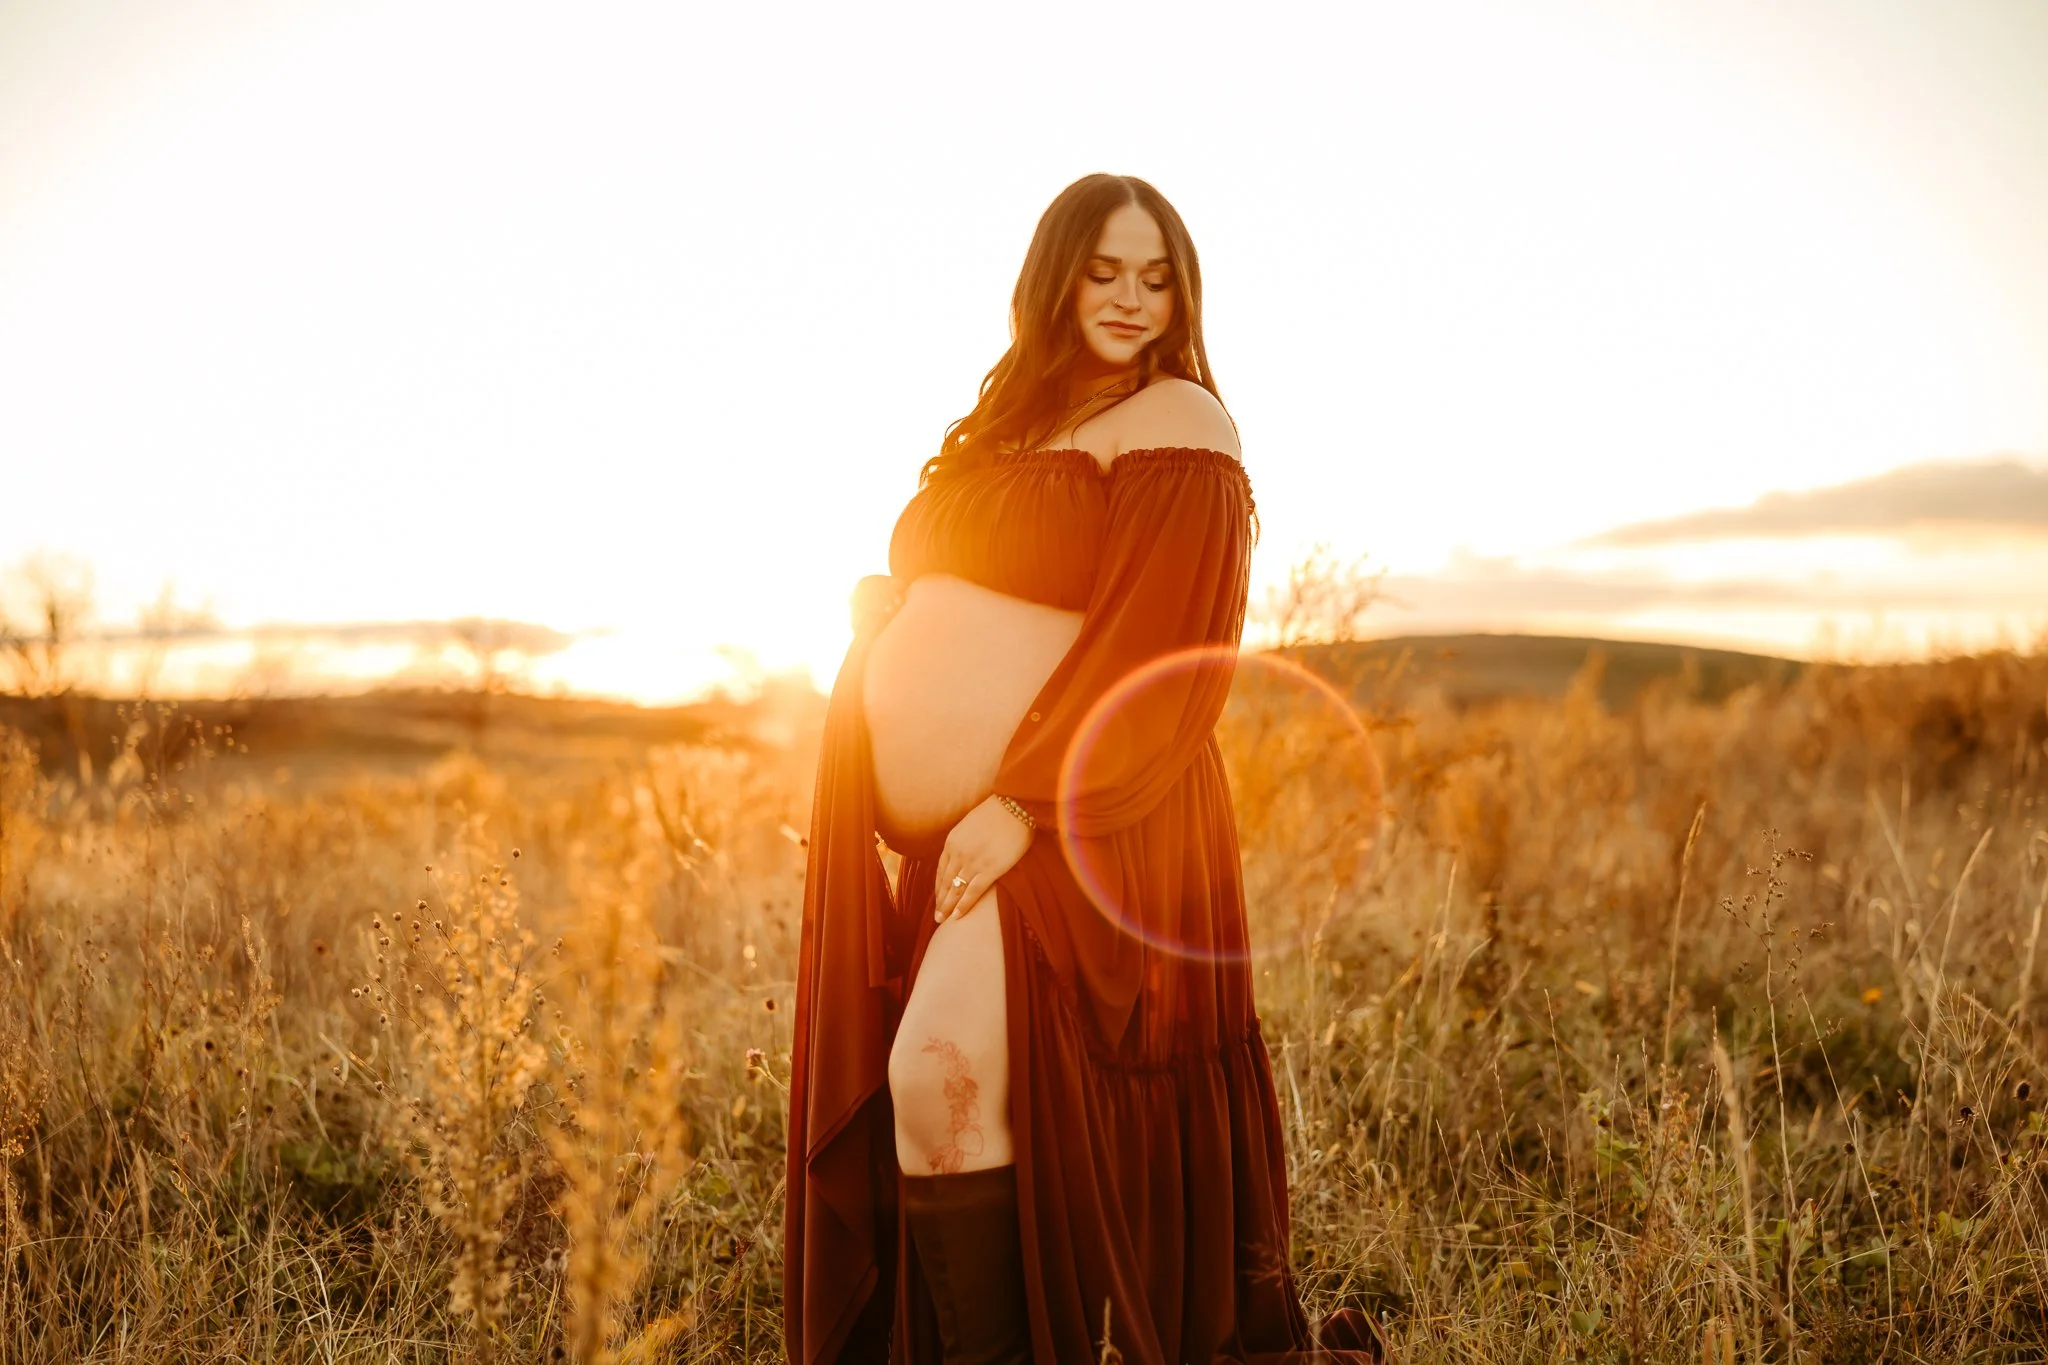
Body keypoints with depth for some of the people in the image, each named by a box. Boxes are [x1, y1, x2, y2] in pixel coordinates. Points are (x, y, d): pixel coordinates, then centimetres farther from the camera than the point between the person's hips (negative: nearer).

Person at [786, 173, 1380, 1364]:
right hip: (926, 821, 7)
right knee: (915, 1091, 7)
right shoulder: (1010, 423, 19)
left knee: (947, 1068, -19)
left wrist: (1025, 805, -20)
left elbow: (1163, 656, -13)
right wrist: (883, 609, 8)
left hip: (1058, 820, -7)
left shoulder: (1180, 426, -3)